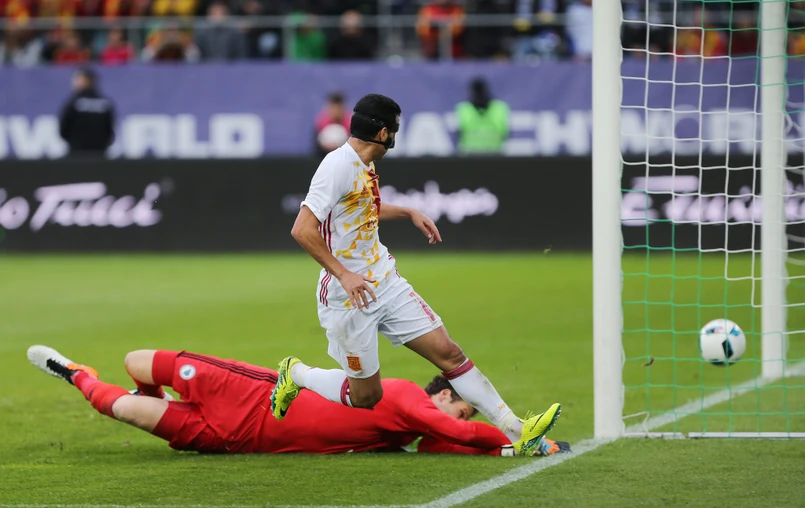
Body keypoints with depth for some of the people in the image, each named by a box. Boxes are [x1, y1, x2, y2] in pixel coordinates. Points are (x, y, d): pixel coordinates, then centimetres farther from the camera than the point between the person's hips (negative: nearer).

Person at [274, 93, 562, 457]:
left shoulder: (363, 166, 9)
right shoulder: (338, 165, -19)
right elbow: (302, 230, -26)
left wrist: (409, 213, 25)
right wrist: (343, 274, -26)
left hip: (386, 283, 9)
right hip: (349, 299, -8)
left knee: (447, 352, 0)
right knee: (366, 396, 1)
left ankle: (516, 433, -1)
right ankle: (295, 375, 25)